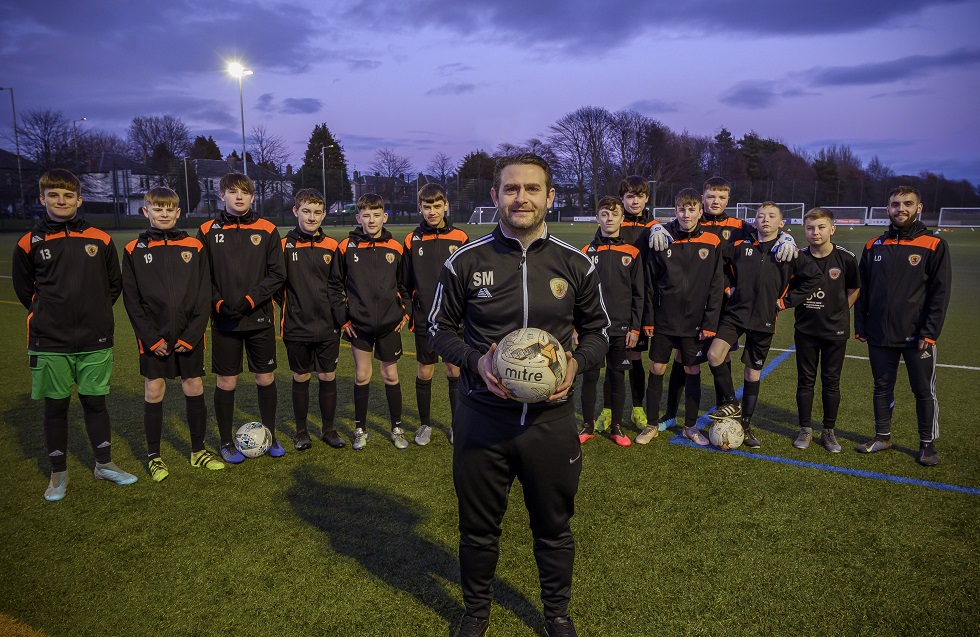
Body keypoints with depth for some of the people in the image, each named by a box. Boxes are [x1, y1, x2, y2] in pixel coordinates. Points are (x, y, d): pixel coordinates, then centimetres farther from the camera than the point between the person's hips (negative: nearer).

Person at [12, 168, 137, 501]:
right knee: (55, 406, 7)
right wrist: (48, 315, 6)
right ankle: (58, 473, 21)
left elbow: (115, 284, 12)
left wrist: (95, 313, 7)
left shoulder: (100, 240, 2)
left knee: (95, 401, 10)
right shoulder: (30, 243, 0)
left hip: (95, 341, 1)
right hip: (49, 343, -1)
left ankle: (104, 464, 24)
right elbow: (24, 289, 11)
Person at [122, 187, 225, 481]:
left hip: (190, 335, 1)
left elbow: (204, 295, 1)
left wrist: (193, 334, -8)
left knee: (194, 389, 7)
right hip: (153, 337, -1)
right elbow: (131, 300, 0)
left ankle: (198, 450, 22)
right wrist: (151, 337, -9)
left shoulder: (194, 247, 3)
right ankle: (153, 455, 20)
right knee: (154, 392, 5)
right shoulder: (134, 250, 1)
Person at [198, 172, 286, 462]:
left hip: (260, 318, 0)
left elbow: (277, 274, -3)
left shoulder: (267, 230, 1)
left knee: (265, 378, 8)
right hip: (224, 320, 0)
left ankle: (270, 436, 25)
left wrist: (249, 301, -13)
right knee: (226, 381, 6)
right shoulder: (208, 231, 2)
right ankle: (226, 442, 22)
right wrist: (219, 304, -14)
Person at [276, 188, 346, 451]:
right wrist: (290, 308, 0)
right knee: (301, 378, 9)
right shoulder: (285, 246, -3)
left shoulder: (332, 247, 3)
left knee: (328, 377, 8)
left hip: (328, 327, 2)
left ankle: (328, 429, 23)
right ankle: (301, 431, 24)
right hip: (297, 328, -1)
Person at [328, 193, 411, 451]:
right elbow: (335, 285, 3)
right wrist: (342, 317, -2)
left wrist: (406, 312, 1)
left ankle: (397, 428, 23)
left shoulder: (395, 248, 0)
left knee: (391, 376, 9)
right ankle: (360, 429, 22)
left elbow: (404, 284, 10)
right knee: (361, 376, 6)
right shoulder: (346, 247, -3)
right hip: (359, 325, -1)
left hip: (390, 324, 1)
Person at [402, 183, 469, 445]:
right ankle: (425, 424, 25)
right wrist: (407, 312, 6)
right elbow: (406, 282, 8)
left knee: (455, 371, 8)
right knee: (424, 372, 8)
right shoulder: (412, 240, 2)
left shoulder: (460, 238, -1)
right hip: (425, 320, 0)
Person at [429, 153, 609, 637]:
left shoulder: (576, 264, -2)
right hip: (482, 419, 0)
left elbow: (597, 328, 10)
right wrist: (475, 361, -14)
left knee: (554, 528, 18)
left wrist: (577, 362, -11)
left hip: (552, 420, 1)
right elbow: (440, 327, 4)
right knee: (478, 529, 17)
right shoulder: (466, 261, -5)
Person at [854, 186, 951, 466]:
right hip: (879, 336, 3)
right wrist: (860, 326, 4)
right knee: (882, 388, 13)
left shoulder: (934, 246, -5)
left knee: (924, 391, 8)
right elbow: (862, 290, 9)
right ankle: (883, 437, 27)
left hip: (917, 336, -3)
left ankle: (928, 444, 22)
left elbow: (940, 293, -8)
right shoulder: (873, 247, 6)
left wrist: (930, 333, -13)